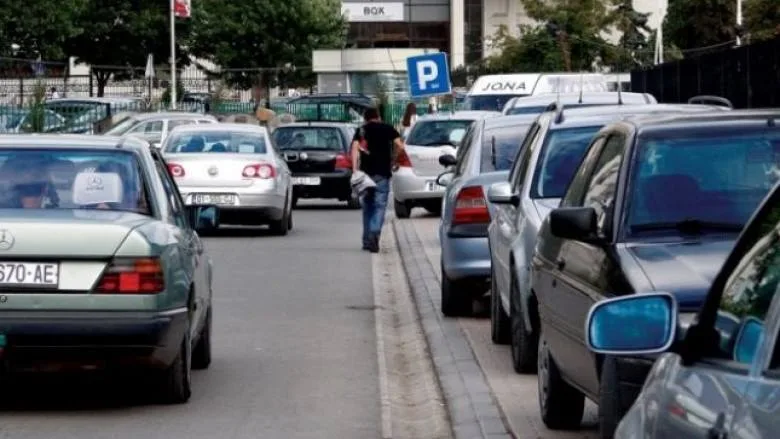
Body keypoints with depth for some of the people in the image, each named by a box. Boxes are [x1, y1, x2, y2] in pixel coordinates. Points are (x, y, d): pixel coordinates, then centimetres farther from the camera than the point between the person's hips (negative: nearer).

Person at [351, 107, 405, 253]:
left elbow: (355, 148, -7)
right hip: (383, 172, -1)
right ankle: (374, 235, -25)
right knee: (380, 206, -3)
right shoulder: (387, 128, 8)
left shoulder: (361, 130, 9)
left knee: (367, 206, 13)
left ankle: (366, 240, 15)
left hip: (366, 171, 1)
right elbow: (400, 146, -3)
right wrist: (393, 160, 11)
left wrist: (355, 169, -13)